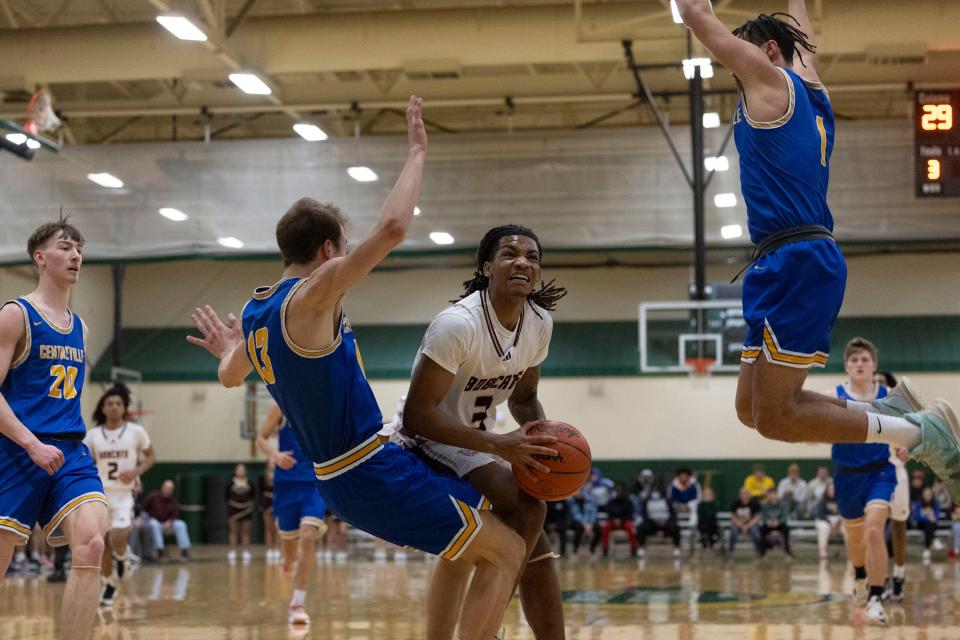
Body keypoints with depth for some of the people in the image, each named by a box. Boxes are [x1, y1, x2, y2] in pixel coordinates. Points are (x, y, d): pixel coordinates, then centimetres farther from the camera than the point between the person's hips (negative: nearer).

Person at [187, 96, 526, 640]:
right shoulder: (312, 295, -17)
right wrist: (417, 154, -16)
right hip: (375, 473, -9)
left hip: (344, 475, 9)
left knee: (469, 548, 26)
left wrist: (228, 350, 51)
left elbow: (231, 376, 29)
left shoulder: (253, 313, 9)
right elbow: (393, 228, -28)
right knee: (507, 552, -2)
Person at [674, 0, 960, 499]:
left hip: (797, 263, -9)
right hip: (794, 264, 9)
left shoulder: (770, 76, -2)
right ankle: (890, 411, 9)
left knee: (775, 416, -10)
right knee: (752, 409, 11)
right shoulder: (808, 87, 21)